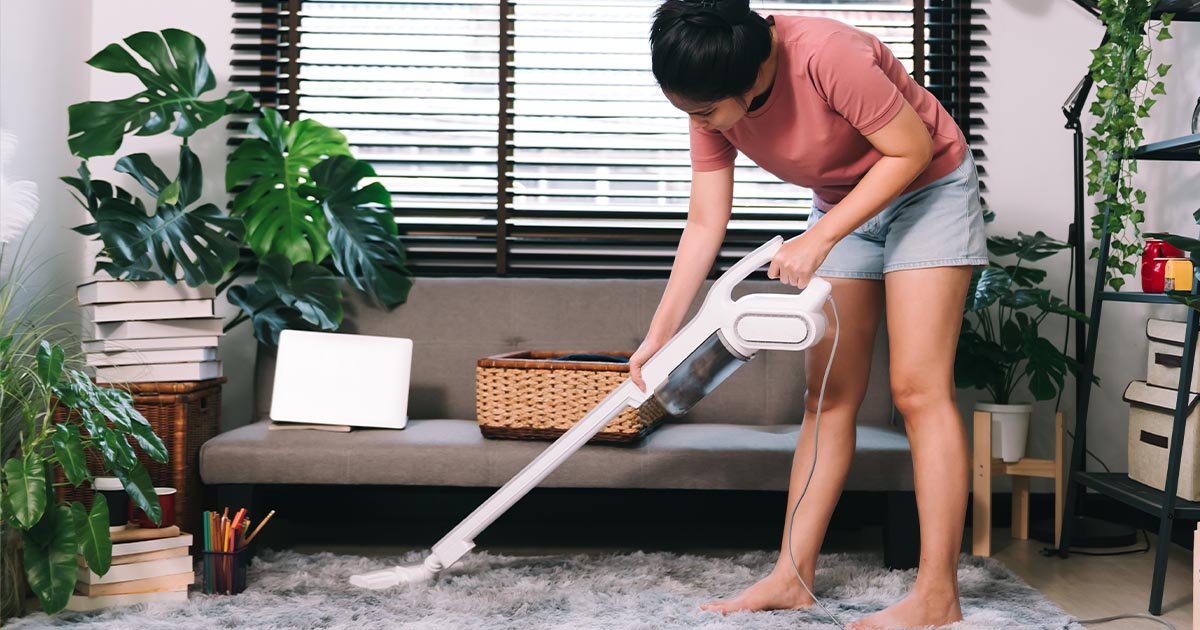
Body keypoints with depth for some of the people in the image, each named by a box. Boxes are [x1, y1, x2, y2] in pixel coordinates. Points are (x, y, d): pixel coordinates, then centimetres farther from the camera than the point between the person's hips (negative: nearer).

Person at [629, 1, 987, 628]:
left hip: (927, 187, -6)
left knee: (918, 388, -12)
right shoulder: (714, 101, -13)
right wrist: (659, 334, -11)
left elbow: (913, 150, -24)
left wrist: (819, 239, -27)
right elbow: (705, 226, -8)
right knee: (828, 393, 4)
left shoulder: (827, 55, -34)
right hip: (841, 204, 6)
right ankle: (793, 576, 7)